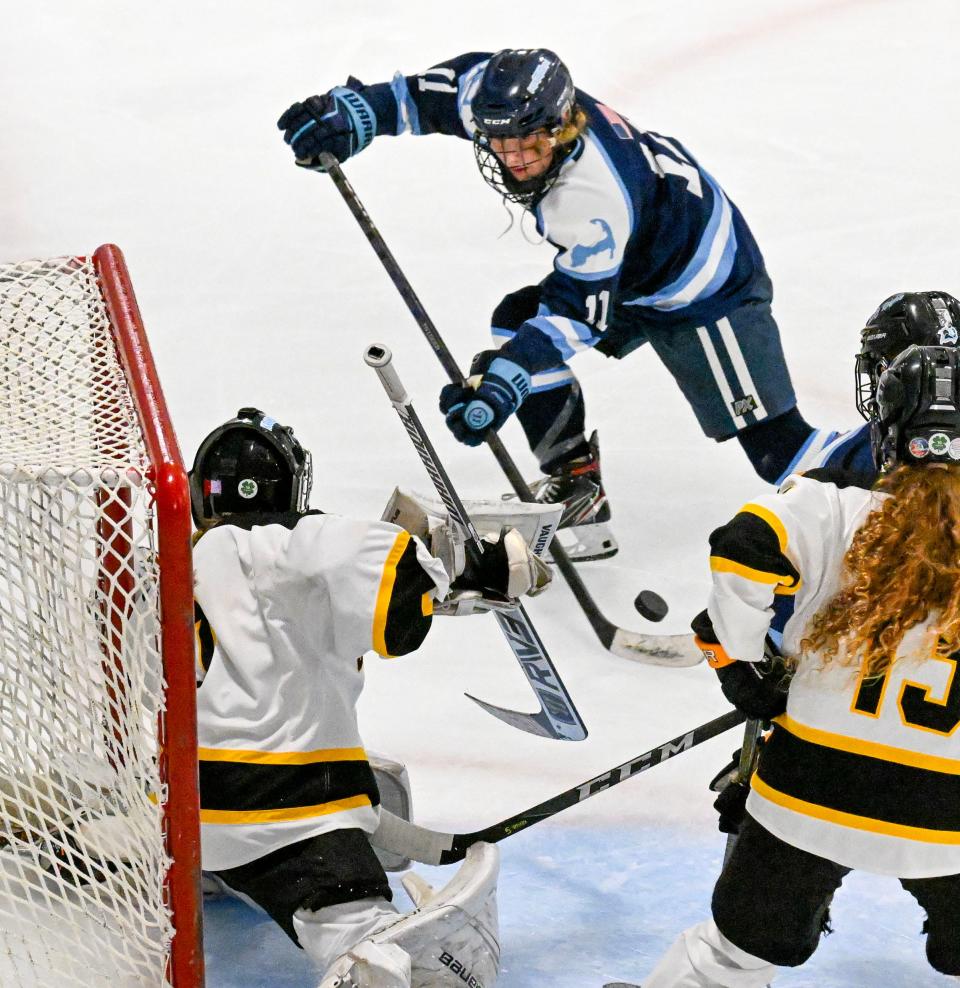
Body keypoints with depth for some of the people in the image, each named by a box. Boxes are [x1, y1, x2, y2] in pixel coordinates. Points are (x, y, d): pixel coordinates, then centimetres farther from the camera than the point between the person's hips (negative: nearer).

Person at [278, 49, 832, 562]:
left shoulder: (591, 197, -37)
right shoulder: (525, 104, -15)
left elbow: (580, 313, -33)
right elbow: (446, 89, 2)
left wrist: (506, 379, -39)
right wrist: (357, 111, -6)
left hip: (711, 287, -9)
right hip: (627, 266, 9)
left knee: (767, 433, -12)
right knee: (517, 323, 4)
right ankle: (576, 486, 10)